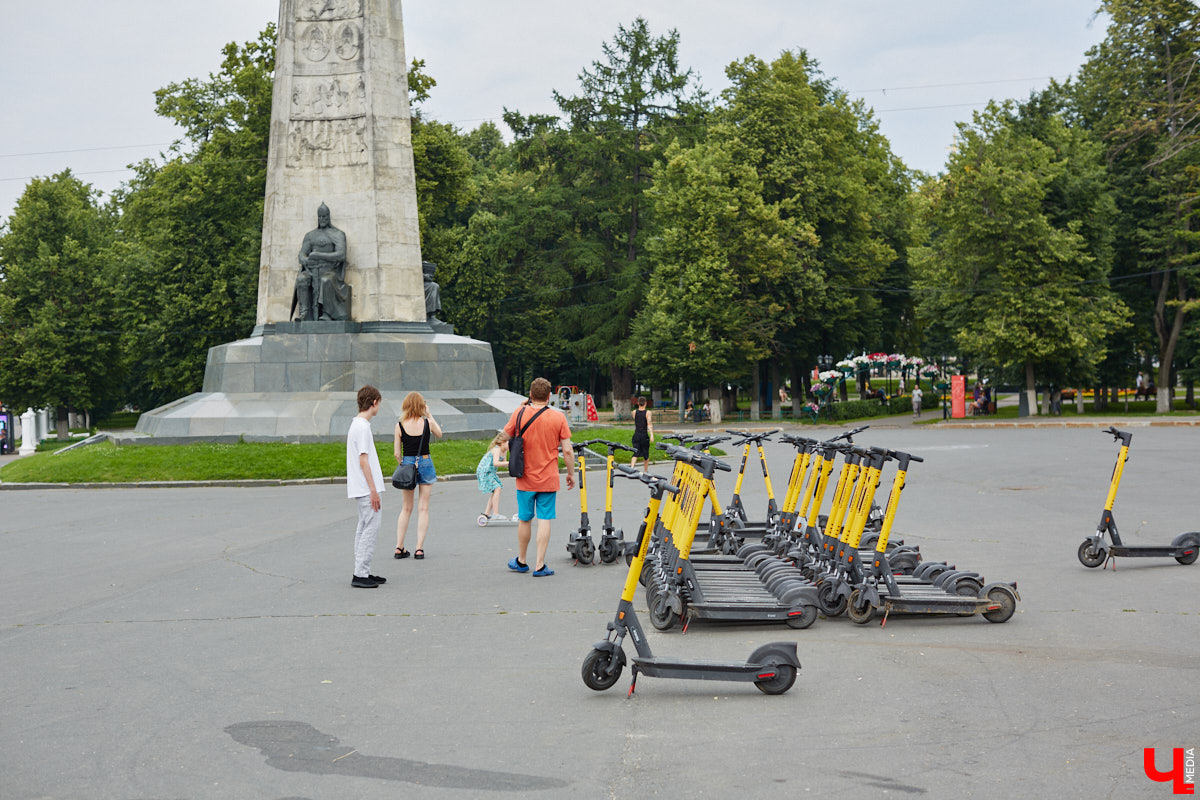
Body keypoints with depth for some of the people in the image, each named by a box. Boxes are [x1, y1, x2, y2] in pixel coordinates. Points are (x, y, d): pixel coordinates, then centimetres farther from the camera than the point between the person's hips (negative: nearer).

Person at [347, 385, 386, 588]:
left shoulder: (356, 424, 15)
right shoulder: (363, 427, -15)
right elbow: (363, 461, -19)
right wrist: (373, 490, -18)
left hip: (362, 489, 10)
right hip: (367, 488, -10)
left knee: (364, 528, 12)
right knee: (370, 528, -8)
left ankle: (362, 572, 16)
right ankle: (360, 575, -8)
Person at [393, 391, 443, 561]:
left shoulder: (400, 425, -5)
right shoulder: (427, 423, -7)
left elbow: (396, 453, -4)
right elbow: (439, 434, 15)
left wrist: (403, 465, 12)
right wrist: (430, 416, 15)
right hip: (425, 463, -1)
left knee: (406, 508, 13)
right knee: (423, 508, 5)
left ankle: (399, 547, 10)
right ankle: (419, 548, 0)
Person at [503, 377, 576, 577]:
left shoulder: (519, 414, -6)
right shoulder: (558, 417, -7)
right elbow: (567, 451, -6)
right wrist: (571, 473, 7)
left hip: (525, 478, 1)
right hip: (549, 478, -1)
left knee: (524, 520, 14)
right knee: (544, 520, 3)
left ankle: (521, 561, 28)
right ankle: (540, 566, 2)